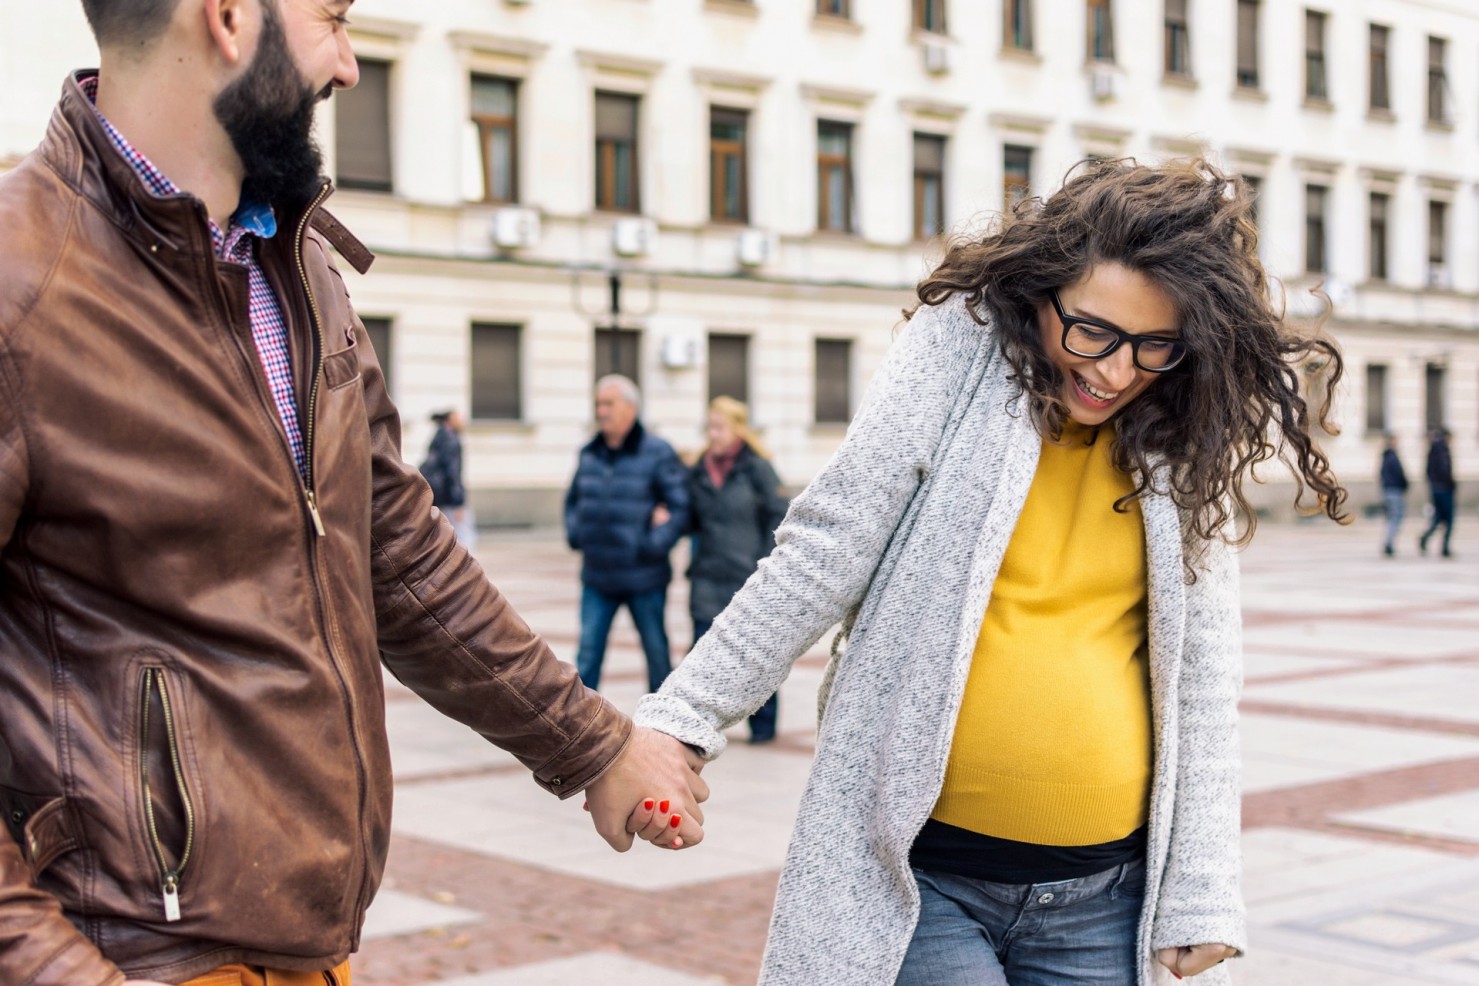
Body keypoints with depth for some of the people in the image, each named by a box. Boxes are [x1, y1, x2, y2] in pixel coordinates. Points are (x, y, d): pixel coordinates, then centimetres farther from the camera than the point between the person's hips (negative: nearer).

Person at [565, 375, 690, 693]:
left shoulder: (657, 453, -9)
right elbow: (573, 499, 20)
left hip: (644, 579, -4)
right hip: (597, 577, 4)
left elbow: (680, 507, -12)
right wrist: (574, 533, 4)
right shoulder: (590, 453, 7)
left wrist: (654, 546, -18)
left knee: (657, 654, 10)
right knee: (587, 657, 3)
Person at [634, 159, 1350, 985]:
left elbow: (1205, 670, 5)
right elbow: (824, 554, -7)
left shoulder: (1189, 434, 3)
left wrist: (1202, 892, 2)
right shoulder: (959, 351, -5)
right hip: (923, 872, -3)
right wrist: (683, 717, -12)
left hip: (1106, 891, 3)